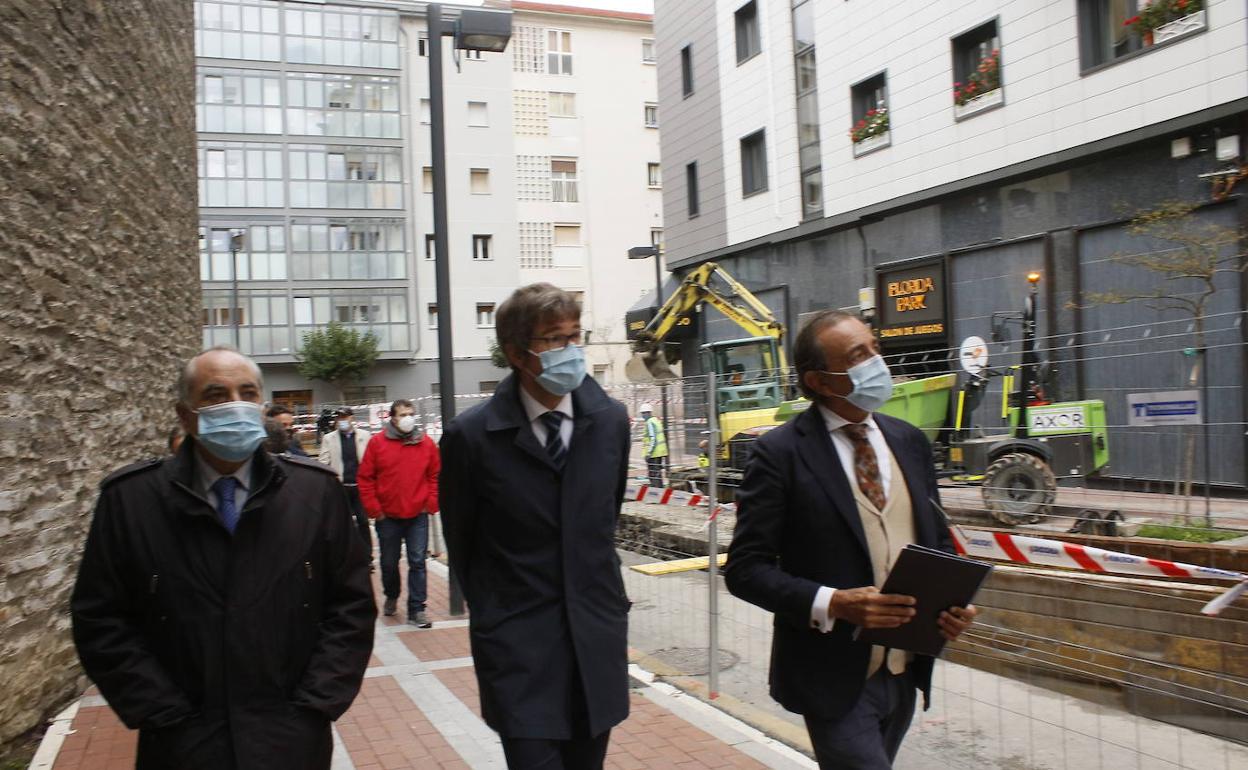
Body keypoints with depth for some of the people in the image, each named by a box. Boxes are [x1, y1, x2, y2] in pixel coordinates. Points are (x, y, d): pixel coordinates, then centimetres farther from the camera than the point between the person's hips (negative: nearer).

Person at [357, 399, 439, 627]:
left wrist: (431, 504, -2)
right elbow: (365, 478, -2)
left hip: (418, 516, 0)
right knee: (389, 562, 14)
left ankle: (416, 610, 4)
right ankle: (391, 597, 39)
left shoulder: (426, 443, 0)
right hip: (388, 516, 0)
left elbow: (436, 476, 5)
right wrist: (374, 510, -5)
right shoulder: (377, 442, -3)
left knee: (417, 562, -2)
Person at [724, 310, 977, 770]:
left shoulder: (909, 441, 6)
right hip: (836, 678, -6)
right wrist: (833, 604, -25)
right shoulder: (780, 452, -12)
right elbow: (745, 569, -12)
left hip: (904, 671, 6)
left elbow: (936, 541, 15)